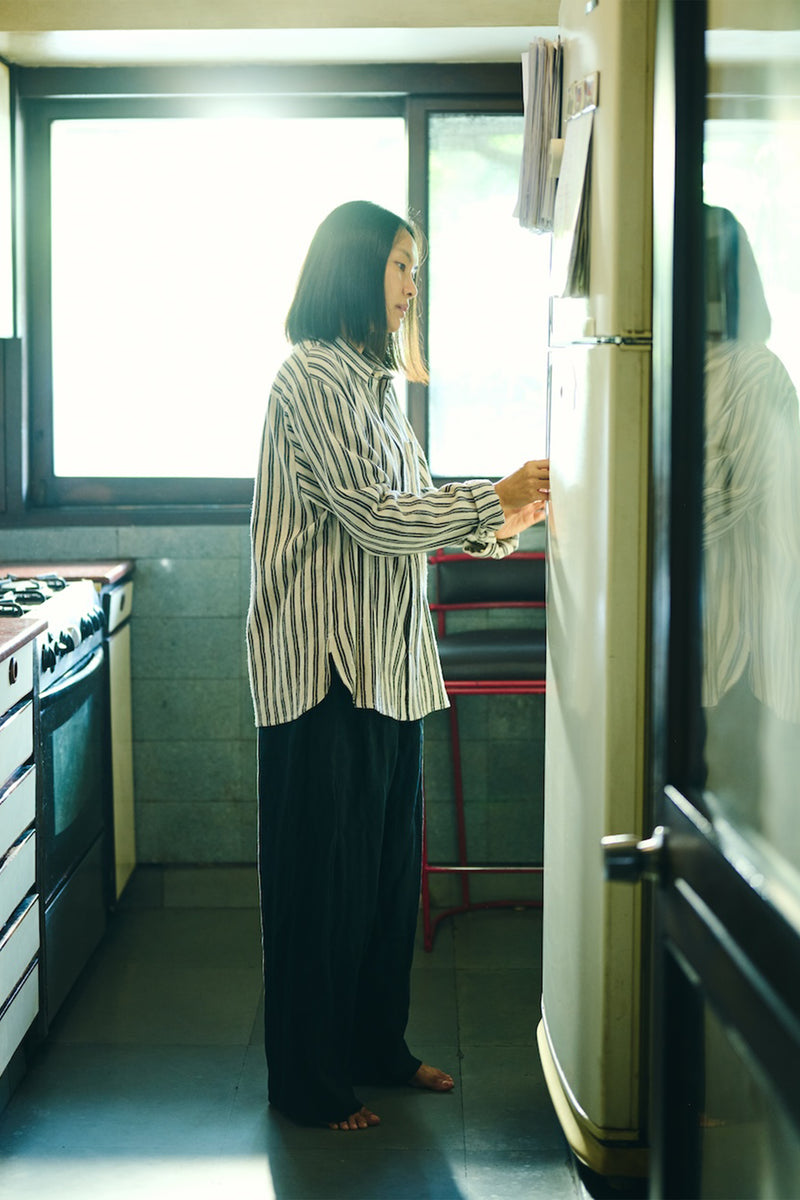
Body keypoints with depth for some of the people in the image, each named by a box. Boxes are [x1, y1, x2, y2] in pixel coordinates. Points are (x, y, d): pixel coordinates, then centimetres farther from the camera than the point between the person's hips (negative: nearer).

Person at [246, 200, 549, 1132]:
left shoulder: (369, 379, 17)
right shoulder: (315, 375, -13)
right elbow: (373, 518, -19)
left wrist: (491, 525, 10)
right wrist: (493, 501, -12)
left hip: (385, 661, 9)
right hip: (325, 665, -9)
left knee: (387, 865, 16)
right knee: (324, 877, 0)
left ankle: (378, 1049, 30)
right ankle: (310, 1083, 13)